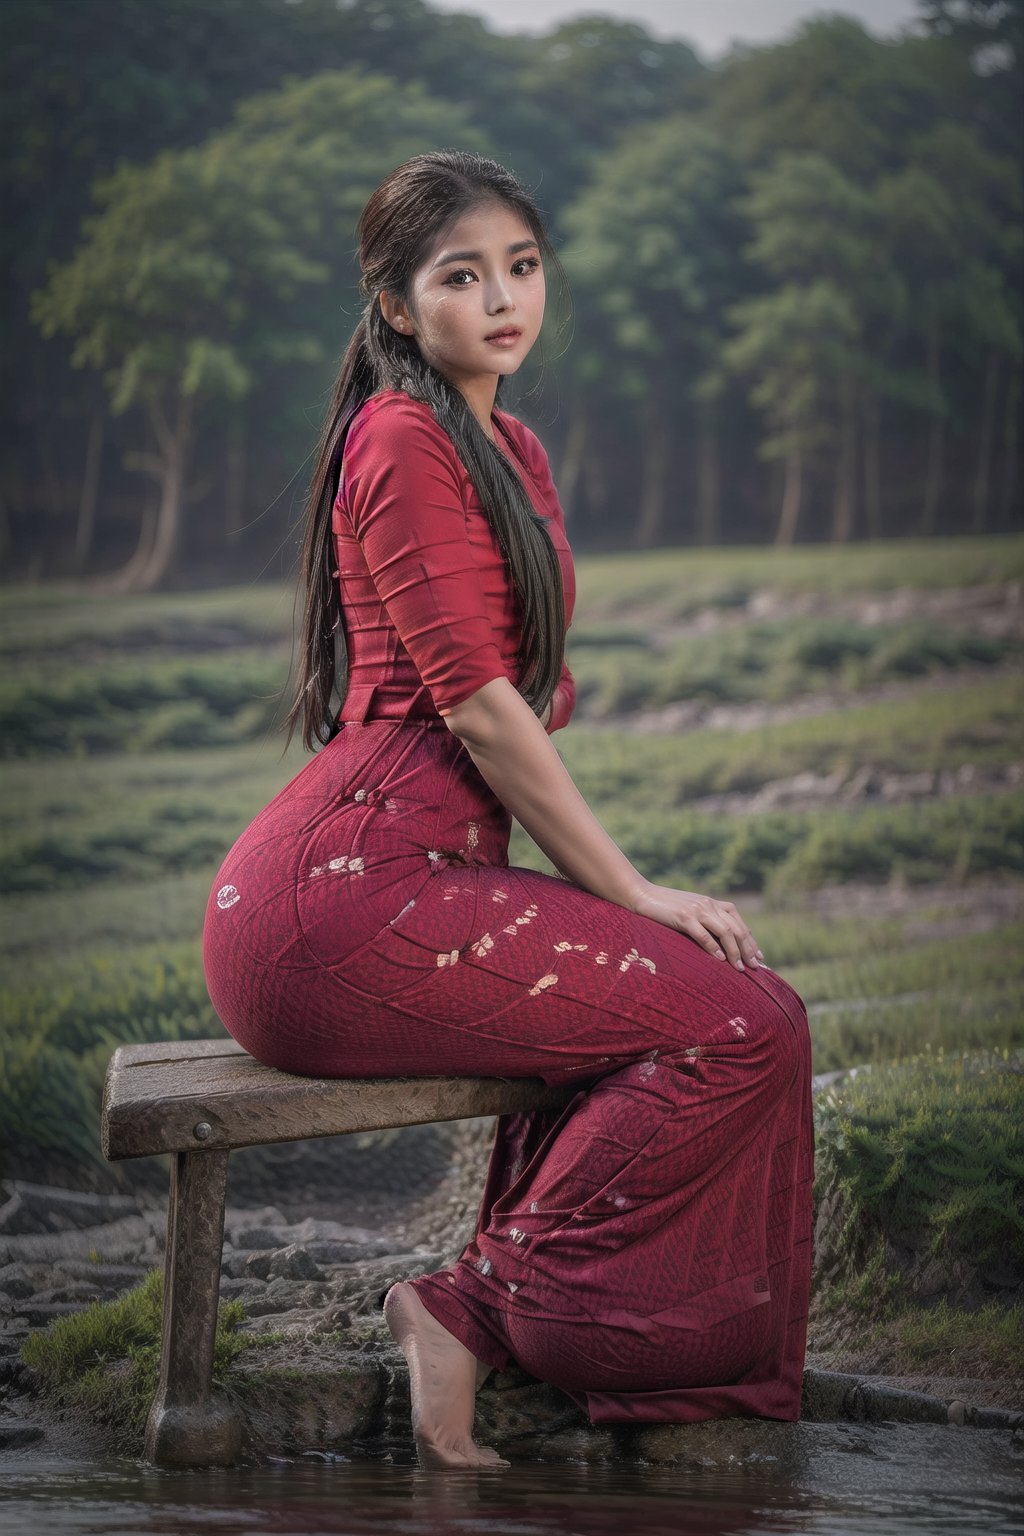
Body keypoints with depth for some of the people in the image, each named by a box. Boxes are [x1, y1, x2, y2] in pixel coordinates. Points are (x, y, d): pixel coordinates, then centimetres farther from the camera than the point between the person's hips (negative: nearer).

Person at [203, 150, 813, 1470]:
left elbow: (523, 708, 21)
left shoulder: (510, 450, 21)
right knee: (749, 1024, -14)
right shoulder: (403, 440, -9)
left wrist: (615, 889, 9)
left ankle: (478, 1309, 3)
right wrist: (631, 894, -9)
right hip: (340, 899, -10)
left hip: (421, 873, 10)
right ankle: (478, 1310, -9)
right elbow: (477, 707, -13)